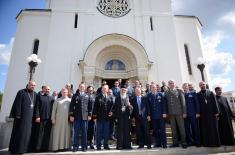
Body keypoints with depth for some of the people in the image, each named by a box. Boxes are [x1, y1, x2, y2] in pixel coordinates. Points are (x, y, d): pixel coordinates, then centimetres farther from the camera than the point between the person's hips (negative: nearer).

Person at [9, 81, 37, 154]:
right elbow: (17, 104, -7)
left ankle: (24, 148, 16)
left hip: (31, 116, 5)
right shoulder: (21, 92, -2)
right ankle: (16, 148, 10)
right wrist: (18, 114, -14)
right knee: (19, 131, 0)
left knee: (28, 132, 7)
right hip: (22, 115, -5)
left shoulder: (35, 94, 11)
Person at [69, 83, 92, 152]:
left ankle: (84, 146, 18)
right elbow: (71, 106, 1)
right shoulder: (75, 96, 4)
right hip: (76, 117, -1)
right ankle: (75, 146, 17)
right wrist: (71, 115, -5)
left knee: (84, 132, 8)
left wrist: (89, 115, 1)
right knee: (76, 132, 6)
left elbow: (90, 106, 7)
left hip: (85, 117, 1)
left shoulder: (87, 96, 7)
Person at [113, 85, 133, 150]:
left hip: (127, 116, 1)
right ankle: (120, 145, 10)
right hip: (120, 116, -1)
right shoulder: (117, 98, 5)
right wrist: (116, 117, -2)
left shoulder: (129, 98, 7)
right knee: (120, 131, 1)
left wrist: (130, 106, -14)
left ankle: (127, 145, 15)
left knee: (127, 130, 5)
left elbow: (131, 107, 8)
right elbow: (115, 108, 3)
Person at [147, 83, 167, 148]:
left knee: (162, 129, 2)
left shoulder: (160, 94, 4)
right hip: (153, 116, 1)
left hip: (160, 115, -1)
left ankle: (164, 143, 11)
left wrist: (164, 113, -6)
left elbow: (163, 104, 1)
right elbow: (148, 105, 2)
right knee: (155, 130, 8)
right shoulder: (148, 96, 4)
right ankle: (158, 143, 18)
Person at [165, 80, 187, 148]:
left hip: (179, 112, -2)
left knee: (181, 128, 4)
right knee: (173, 129, 8)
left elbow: (183, 102, 0)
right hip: (171, 113, 2)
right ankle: (175, 142, 18)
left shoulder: (179, 91, 3)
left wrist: (184, 112, -4)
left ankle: (184, 143, 15)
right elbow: (166, 103, 8)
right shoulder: (166, 93, 9)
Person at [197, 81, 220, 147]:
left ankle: (215, 142, 13)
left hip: (211, 113, 0)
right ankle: (206, 142, 8)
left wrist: (216, 111, -5)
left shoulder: (211, 92, 8)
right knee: (205, 128, 2)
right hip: (203, 114, 0)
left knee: (213, 127, 3)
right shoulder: (198, 94, 7)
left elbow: (215, 102, 3)